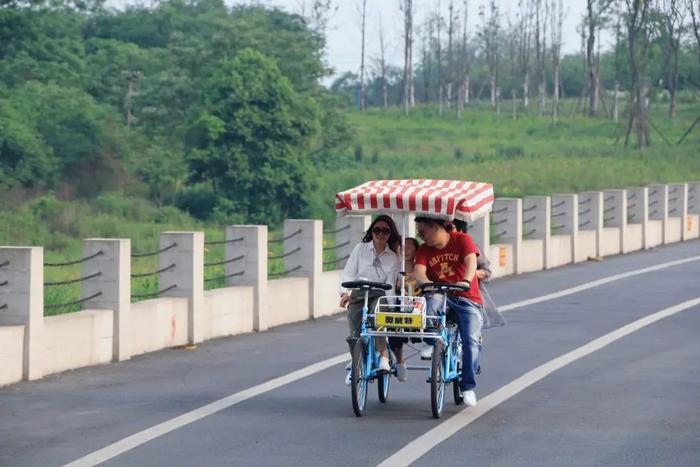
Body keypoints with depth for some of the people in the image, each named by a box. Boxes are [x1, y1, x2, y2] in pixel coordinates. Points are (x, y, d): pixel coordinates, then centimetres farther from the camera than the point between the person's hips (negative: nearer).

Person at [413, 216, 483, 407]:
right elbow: (419, 271, -12)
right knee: (432, 299, -36)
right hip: (442, 297, 2)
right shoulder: (424, 250, 5)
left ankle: (468, 387, -7)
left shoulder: (462, 240, -4)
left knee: (472, 341, -18)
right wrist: (426, 282, -36)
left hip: (468, 300, -2)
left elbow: (471, 261, -20)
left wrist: (466, 281, -41)